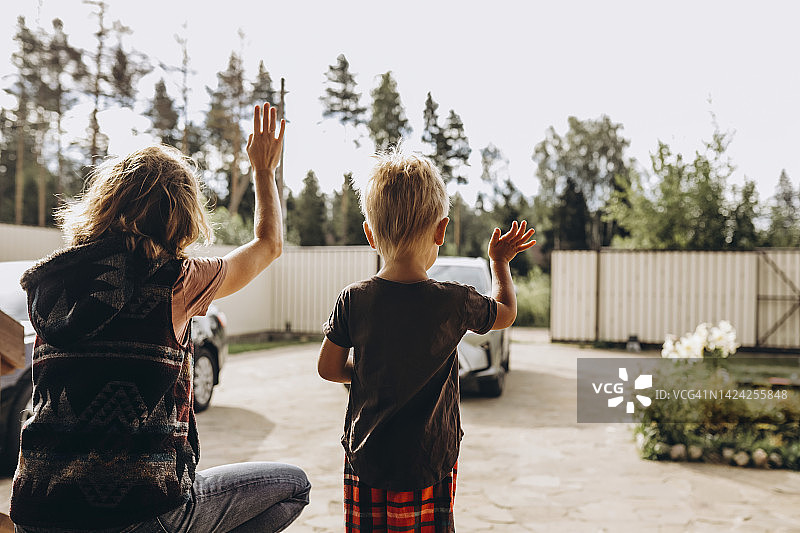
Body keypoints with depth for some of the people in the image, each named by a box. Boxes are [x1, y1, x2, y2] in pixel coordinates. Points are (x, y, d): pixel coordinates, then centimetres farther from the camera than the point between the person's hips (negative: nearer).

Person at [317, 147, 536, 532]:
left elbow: (328, 367, 2)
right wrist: (500, 262, 23)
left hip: (364, 462, 2)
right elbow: (506, 312, 8)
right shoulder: (454, 302, -13)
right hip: (428, 468, -1)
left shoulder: (352, 300, -9)